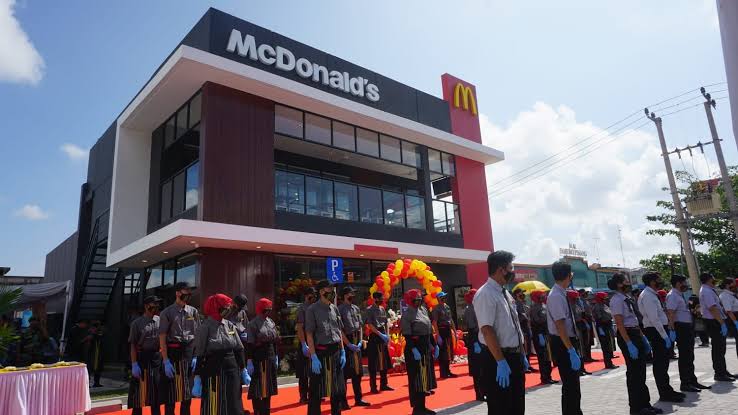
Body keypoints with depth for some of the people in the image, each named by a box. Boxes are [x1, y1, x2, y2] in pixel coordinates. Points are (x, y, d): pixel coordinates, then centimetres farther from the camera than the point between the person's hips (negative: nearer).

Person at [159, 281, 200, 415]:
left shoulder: (194, 311, 6)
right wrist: (166, 361, -13)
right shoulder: (167, 313, -5)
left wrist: (196, 357, 1)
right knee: (171, 393, 6)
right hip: (173, 354, -4)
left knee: (188, 392, 13)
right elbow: (162, 338, -8)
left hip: (189, 355, 4)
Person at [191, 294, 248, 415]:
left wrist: (243, 371, 10)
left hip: (232, 371, 5)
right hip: (213, 372, -5)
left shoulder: (230, 325, 6)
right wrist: (197, 380, -14)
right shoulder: (204, 328, -10)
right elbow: (198, 355, -11)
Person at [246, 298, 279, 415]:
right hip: (258, 360, -7)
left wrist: (276, 357, 12)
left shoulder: (271, 322, 9)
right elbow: (249, 345, -15)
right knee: (258, 388, 1)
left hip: (270, 359, 7)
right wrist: (249, 362, -18)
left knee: (268, 388, 15)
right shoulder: (253, 324, -13)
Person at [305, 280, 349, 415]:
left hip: (336, 352, 6)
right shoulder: (312, 310, -10)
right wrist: (314, 357, -17)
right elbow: (309, 335, -13)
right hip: (321, 352, -6)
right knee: (317, 390, 3)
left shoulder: (334, 308, 7)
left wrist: (342, 352, 8)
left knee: (338, 388, 15)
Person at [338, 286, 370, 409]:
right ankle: (343, 401, 9)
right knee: (345, 372, -1)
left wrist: (360, 341, 2)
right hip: (345, 343, -6)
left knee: (358, 371, 12)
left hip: (357, 342, 7)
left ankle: (358, 399, 24)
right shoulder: (340, 309, -9)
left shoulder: (356, 308, 10)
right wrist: (349, 344, -15)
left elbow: (360, 326, 13)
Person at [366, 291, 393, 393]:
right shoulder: (369, 310, -9)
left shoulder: (382, 309, 12)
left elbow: (386, 323, 15)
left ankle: (384, 384, 22)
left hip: (383, 337, 7)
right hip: (374, 337, -7)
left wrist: (387, 335, 2)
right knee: (374, 363, -2)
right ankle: (373, 386, 6)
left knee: (384, 361, 11)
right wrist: (381, 334, -18)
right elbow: (370, 325, -15)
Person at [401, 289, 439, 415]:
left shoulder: (424, 310, 12)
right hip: (415, 348, -8)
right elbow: (407, 335, -19)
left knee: (425, 378, 14)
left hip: (426, 348, 8)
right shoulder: (407, 314, -12)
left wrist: (435, 345, 14)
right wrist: (413, 350, -28)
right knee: (416, 379, -2)